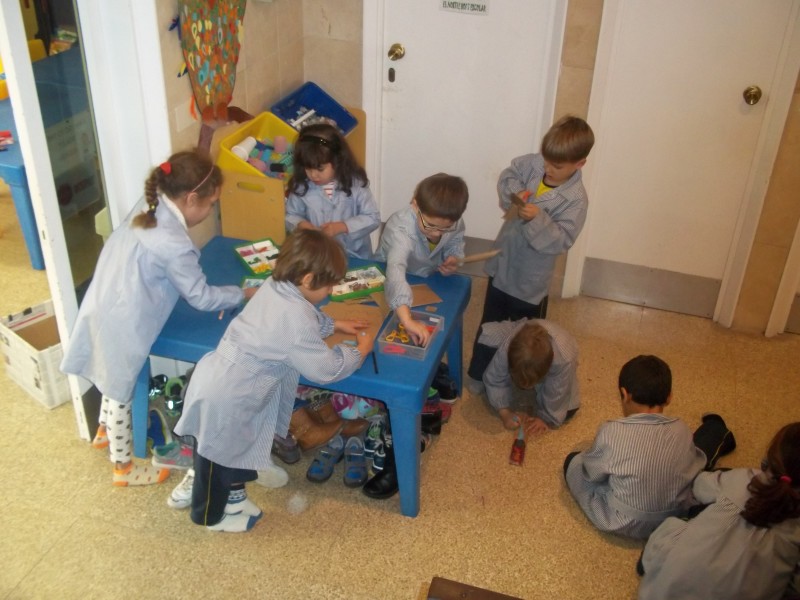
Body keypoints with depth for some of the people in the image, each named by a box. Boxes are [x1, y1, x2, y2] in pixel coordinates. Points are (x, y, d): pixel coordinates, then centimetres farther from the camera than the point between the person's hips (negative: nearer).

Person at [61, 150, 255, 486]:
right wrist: (242, 294, -4)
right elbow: (200, 297, -18)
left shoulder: (148, 207, -4)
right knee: (121, 391, 11)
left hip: (105, 309, 8)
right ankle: (124, 467, 33)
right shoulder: (173, 245, -30)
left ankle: (105, 431, 55)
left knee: (115, 382, 30)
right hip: (122, 325, -8)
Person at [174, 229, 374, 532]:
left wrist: (335, 324, 19)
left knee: (234, 447, 28)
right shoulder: (295, 317, -28)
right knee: (219, 454, 17)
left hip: (220, 379, 8)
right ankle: (213, 514, 40)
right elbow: (326, 369, -20)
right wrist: (360, 350, -5)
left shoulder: (275, 287, -1)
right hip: (225, 397, -8)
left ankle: (230, 493, 51)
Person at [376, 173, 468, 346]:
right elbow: (396, 270, -59)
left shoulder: (454, 223, -24)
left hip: (427, 280, 5)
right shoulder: (401, 227, -43)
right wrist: (407, 320, -72)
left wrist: (453, 259, -24)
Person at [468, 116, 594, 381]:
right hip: (501, 265, 6)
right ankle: (478, 376, 40)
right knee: (489, 327, 22)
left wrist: (538, 218, -39)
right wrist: (513, 195, -13)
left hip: (530, 280, -6)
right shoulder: (533, 164, -9)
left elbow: (560, 241, -26)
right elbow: (509, 174, 7)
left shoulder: (575, 198, -23)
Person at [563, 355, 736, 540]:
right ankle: (719, 440, 51)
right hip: (677, 517, 3)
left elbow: (591, 473, -7)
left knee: (574, 460, 19)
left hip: (622, 523, -2)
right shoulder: (681, 430, -14)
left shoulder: (611, 432, -23)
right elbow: (695, 464, 5)